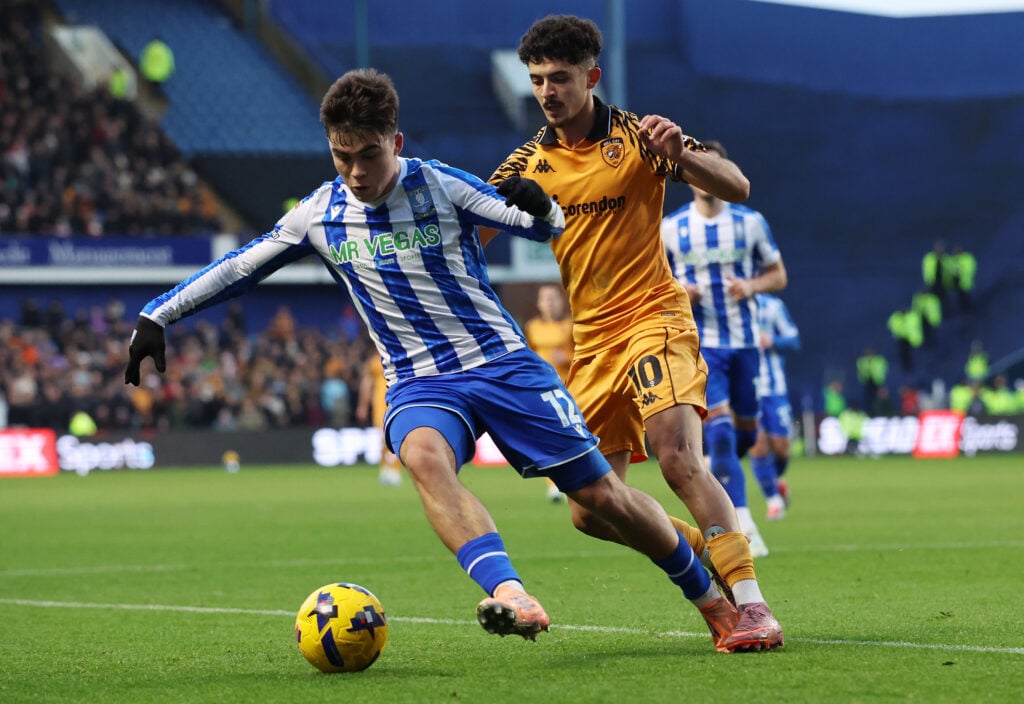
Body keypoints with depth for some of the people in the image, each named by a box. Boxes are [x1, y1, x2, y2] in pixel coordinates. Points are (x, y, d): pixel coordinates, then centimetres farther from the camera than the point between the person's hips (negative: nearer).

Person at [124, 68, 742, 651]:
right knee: (423, 456, -36)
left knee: (600, 492, -2)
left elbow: (547, 228, -1)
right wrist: (156, 316, 7)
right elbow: (238, 268, 12)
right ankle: (512, 597, -51)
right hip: (418, 384, 1)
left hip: (503, 363, -1)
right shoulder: (321, 214, 1)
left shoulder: (440, 186, -6)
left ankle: (714, 600, 20)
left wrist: (540, 206, -25)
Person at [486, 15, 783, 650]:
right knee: (591, 512, 2)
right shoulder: (529, 163, 8)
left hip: (653, 318, -6)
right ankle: (711, 552, 22)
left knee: (679, 458, -28)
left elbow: (737, 188, -12)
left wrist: (681, 150, -31)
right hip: (590, 342, 6)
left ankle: (753, 607, -25)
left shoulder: (636, 138, -6)